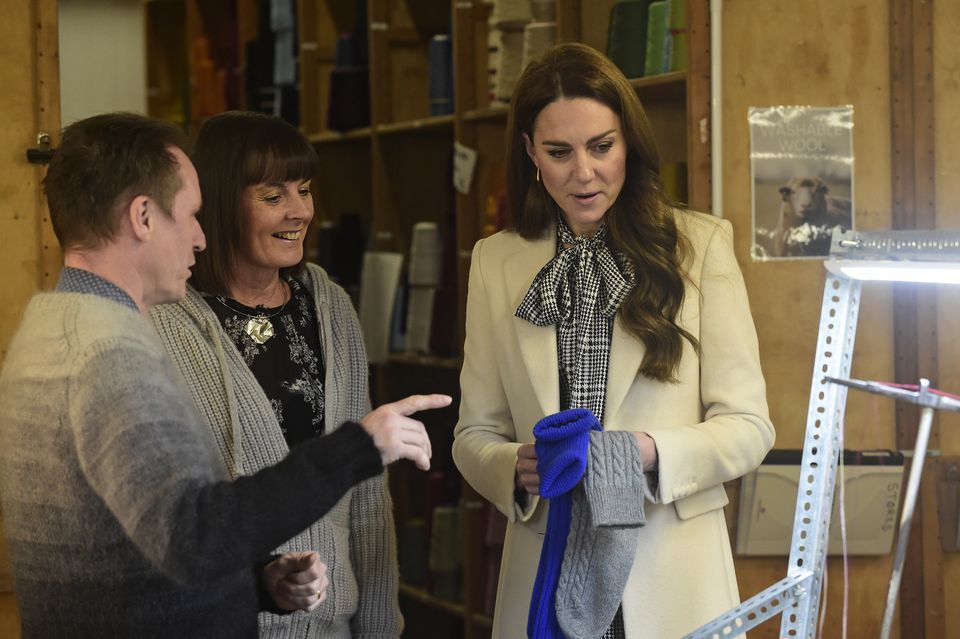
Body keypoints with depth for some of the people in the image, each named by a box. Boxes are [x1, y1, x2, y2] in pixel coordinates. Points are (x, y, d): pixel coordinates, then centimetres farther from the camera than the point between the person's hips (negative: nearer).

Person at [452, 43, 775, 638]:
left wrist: (650, 454, -21)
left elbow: (749, 427, -4)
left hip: (674, 577, -2)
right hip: (547, 571, 2)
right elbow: (475, 433, 6)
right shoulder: (496, 262, 5)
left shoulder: (700, 244, -3)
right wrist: (518, 470, -15)